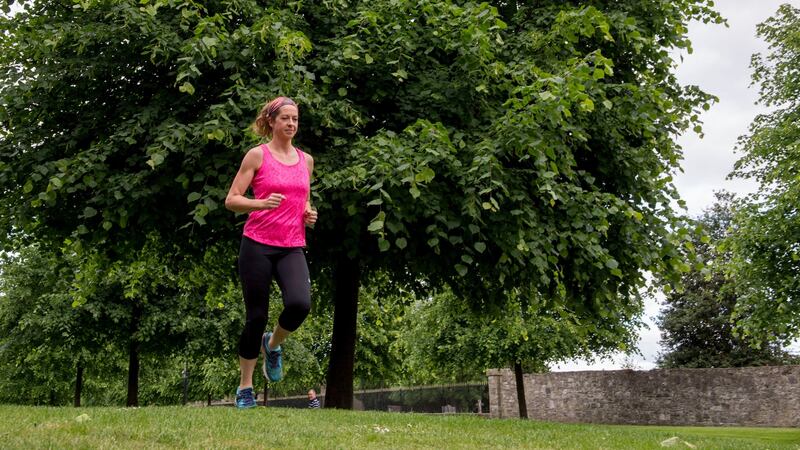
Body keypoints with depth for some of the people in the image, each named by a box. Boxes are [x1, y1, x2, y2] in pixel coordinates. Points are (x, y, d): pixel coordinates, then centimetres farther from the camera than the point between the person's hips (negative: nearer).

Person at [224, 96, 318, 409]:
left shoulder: (306, 160, 14)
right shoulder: (258, 155, 0)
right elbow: (231, 200, -3)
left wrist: (309, 213, 6)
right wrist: (260, 204, -21)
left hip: (292, 248, 3)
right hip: (258, 245, -3)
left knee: (300, 304, -22)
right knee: (256, 316, 0)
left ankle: (273, 344, 11)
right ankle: (245, 387, 18)